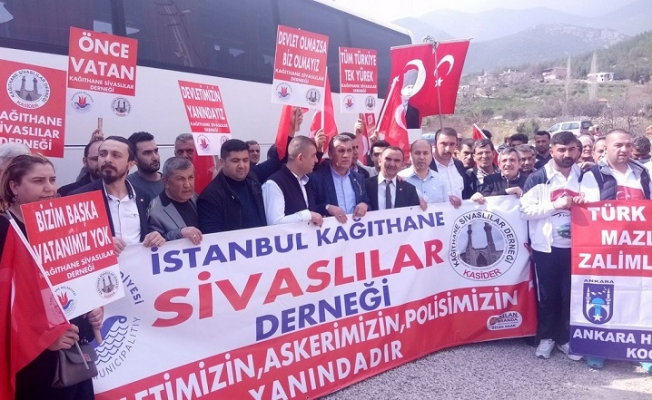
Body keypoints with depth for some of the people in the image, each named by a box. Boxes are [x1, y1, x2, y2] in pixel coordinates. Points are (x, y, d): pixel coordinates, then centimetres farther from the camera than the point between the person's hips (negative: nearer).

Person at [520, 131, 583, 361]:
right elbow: (525, 210, -11)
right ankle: (546, 337, 25)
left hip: (574, 246, 3)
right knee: (547, 294, 10)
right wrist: (555, 205, -20)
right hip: (546, 247, -2)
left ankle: (565, 338, 24)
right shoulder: (538, 178, -4)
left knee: (570, 294, 9)